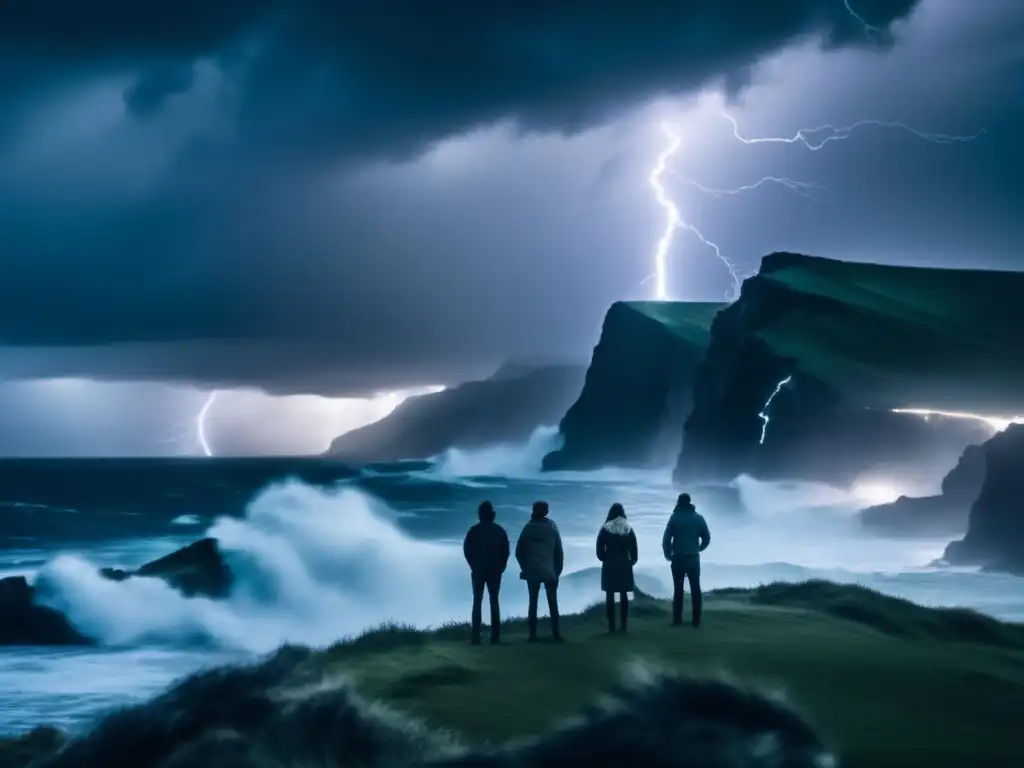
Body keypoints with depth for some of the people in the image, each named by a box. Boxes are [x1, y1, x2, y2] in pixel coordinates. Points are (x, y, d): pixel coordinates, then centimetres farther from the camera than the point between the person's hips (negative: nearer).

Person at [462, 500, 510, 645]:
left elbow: (467, 550, -4)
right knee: (494, 601, 5)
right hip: (495, 570, 1)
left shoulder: (474, 531, -2)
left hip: (478, 570, -1)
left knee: (477, 601, 1)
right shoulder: (499, 530, 2)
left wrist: (474, 565, 7)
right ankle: (495, 636, -3)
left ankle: (476, 636, -8)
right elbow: (506, 550, -1)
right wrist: (501, 566, 7)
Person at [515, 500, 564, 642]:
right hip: (550, 571, 0)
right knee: (552, 604, 4)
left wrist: (525, 567, 11)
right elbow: (559, 551, -1)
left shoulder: (528, 528, -1)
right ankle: (556, 634, -1)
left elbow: (519, 551, -2)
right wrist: (558, 570, 7)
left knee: (533, 603, 4)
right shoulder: (552, 527, 0)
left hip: (532, 572, 0)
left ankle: (533, 635, -1)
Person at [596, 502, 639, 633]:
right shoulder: (628, 529, 0)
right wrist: (632, 561, 16)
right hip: (625, 565, 2)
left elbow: (600, 549, -5)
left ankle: (611, 625, -1)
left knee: (610, 596, 2)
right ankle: (624, 625, 6)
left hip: (609, 565, -2)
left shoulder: (605, 529, -5)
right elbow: (634, 549, 1)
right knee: (624, 595, 9)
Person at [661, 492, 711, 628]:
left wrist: (668, 554, 4)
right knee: (695, 589, 6)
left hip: (678, 559, -2)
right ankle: (696, 620, 3)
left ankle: (677, 620, 1)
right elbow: (707, 537, 4)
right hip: (693, 558, 2)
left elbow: (666, 538, -10)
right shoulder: (698, 518, 2)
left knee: (678, 589, 3)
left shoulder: (675, 517, -6)